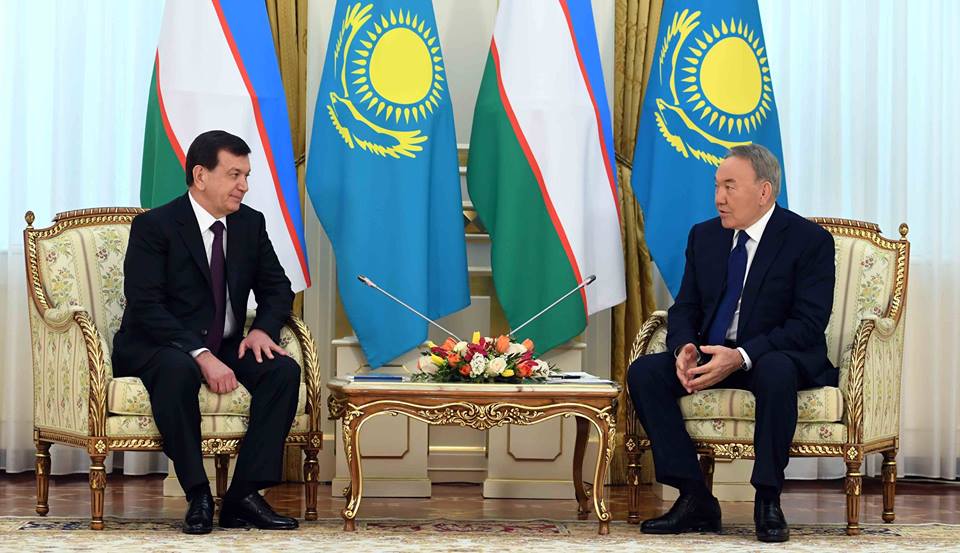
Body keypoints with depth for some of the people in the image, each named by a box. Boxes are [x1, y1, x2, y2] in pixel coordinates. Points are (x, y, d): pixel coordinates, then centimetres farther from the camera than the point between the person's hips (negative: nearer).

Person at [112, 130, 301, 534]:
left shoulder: (251, 224, 7)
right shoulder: (153, 226, -12)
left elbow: (277, 289, 14)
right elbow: (146, 307, -21)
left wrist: (262, 329, -10)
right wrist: (201, 355, -32)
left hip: (224, 348, 6)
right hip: (156, 349, -5)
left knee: (284, 370, -21)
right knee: (178, 371, -39)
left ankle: (244, 495, -22)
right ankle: (197, 496, -29)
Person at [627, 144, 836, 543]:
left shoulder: (810, 240, -10)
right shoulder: (704, 236, 8)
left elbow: (809, 325, -17)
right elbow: (684, 308, 10)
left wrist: (741, 357, -29)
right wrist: (685, 348, -16)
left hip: (778, 357, -5)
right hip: (712, 356, 5)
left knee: (776, 371, -41)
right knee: (644, 372, -19)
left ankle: (767, 501, -27)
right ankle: (695, 500, -20)